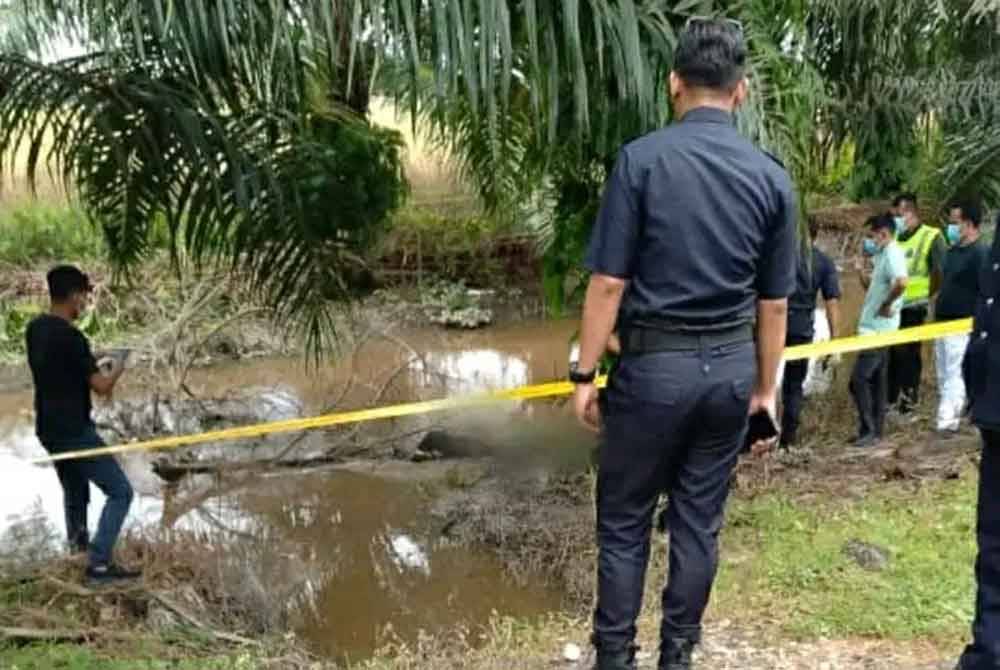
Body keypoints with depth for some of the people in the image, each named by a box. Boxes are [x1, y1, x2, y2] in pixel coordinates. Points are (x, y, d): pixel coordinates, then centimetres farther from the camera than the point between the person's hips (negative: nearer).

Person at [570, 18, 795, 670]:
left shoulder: (642, 159, -10)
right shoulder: (773, 176, 1)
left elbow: (609, 283, -12)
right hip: (731, 368, 4)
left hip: (655, 365, -3)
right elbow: (774, 302, 5)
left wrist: (585, 375, -4)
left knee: (624, 521, 10)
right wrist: (766, 389, 15)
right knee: (700, 521, 13)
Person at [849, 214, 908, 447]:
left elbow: (902, 282, -35)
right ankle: (874, 431, 18)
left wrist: (887, 305, -22)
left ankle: (869, 431, -6)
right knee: (875, 380, 13)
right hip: (875, 328, 10)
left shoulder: (892, 254, -16)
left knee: (859, 379, -11)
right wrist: (861, 271, 7)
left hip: (878, 329, -10)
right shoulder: (884, 254, 15)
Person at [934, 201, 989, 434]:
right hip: (943, 323, 9)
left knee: (954, 377, -8)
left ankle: (946, 424, -7)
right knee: (944, 376, 13)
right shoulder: (952, 251, 13)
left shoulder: (981, 254, -13)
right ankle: (949, 418, 21)